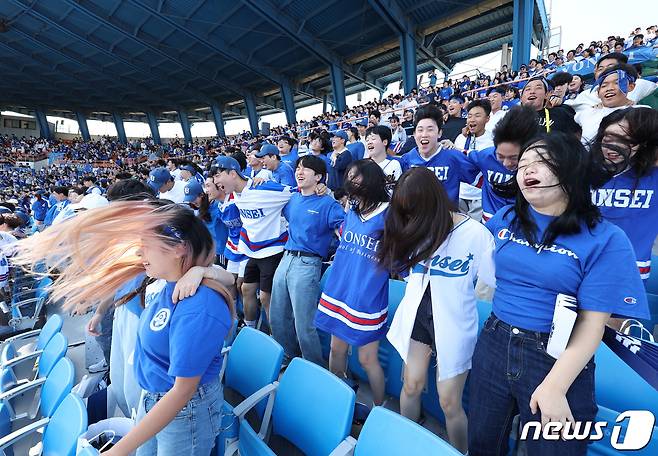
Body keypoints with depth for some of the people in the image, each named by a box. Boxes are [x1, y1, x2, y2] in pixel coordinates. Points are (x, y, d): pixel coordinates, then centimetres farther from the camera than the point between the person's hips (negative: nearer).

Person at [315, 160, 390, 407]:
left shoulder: (389, 215, -12)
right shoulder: (351, 213, 9)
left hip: (368, 298, -6)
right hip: (339, 291, 6)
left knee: (367, 358, 7)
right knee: (337, 349, 17)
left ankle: (379, 409, 32)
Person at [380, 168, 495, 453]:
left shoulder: (475, 233, -16)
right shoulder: (415, 230, -1)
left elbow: (498, 281, -10)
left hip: (453, 324, -4)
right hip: (416, 317, 4)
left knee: (449, 403, 8)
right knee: (411, 386, 17)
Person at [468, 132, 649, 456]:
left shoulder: (606, 240, -12)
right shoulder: (504, 219, 0)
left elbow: (592, 325, -14)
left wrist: (555, 387, -16)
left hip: (556, 359, -3)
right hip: (493, 344, 4)